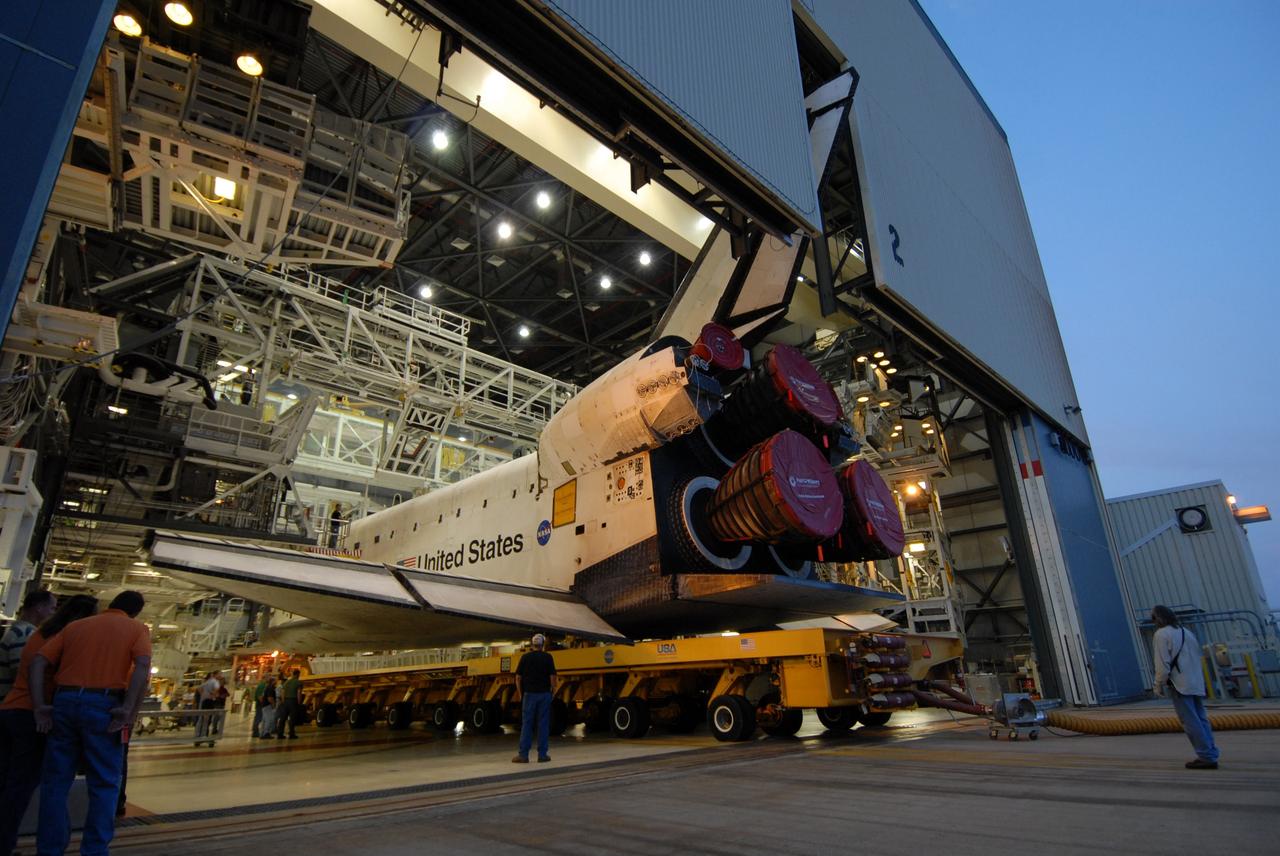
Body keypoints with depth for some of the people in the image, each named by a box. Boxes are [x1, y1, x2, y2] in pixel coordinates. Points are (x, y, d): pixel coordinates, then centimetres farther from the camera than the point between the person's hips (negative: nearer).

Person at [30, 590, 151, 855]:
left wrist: (40, 706, 2)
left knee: (55, 782, 14)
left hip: (64, 702, 4)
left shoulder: (74, 626, 17)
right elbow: (143, 667, -13)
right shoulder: (136, 628, 5)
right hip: (102, 706, -3)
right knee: (104, 784, 8)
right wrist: (128, 710, -12)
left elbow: (38, 662, 6)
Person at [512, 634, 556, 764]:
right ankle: (542, 754, 6)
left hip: (529, 694, 0)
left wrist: (521, 694, 10)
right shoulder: (547, 657, -1)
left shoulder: (525, 657, 2)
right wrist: (551, 691, 6)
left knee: (526, 724, 3)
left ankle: (523, 755, 1)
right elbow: (552, 677, -6)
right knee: (543, 724, 5)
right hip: (544, 694, 0)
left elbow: (518, 677, 1)